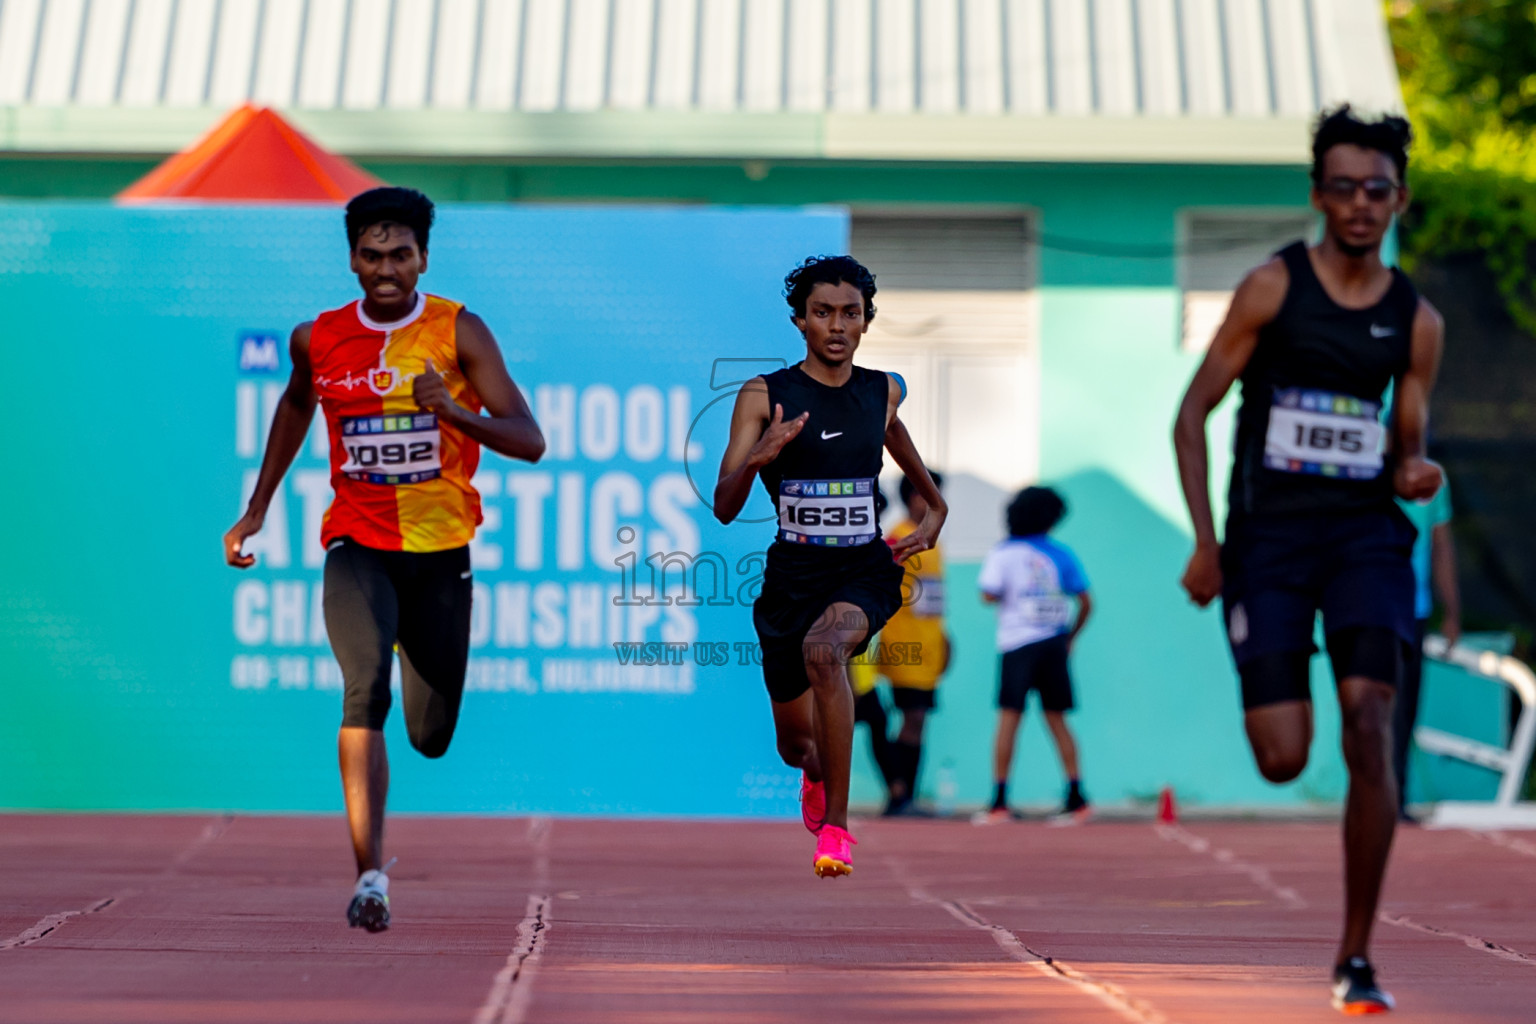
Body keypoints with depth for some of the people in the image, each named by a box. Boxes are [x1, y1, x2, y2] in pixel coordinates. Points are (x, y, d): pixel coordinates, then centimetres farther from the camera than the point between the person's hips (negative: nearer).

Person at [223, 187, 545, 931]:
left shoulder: (459, 333, -6)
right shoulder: (318, 340, 1)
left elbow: (530, 443, -11)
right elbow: (296, 403, 24)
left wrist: (451, 410, -29)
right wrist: (256, 510, 24)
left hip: (441, 552, 0)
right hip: (357, 545, 0)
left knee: (432, 736, 9)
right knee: (365, 690, -26)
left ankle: (411, 639, 46)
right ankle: (371, 875, -27)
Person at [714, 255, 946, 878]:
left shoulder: (885, 392, 3)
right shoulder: (763, 397, -7)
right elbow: (724, 509, -11)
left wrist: (935, 508, 25)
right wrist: (756, 459, -30)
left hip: (866, 569, 0)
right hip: (792, 573, 0)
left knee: (824, 649, -35)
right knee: (794, 743, 12)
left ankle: (836, 822, -27)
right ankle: (818, 773, 54)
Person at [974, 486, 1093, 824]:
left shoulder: (1003, 553, -2)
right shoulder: (1061, 553, 6)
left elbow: (989, 595, -12)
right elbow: (1086, 603, 4)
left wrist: (1008, 594, 11)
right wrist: (1070, 638, 16)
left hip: (1018, 643, -3)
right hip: (1054, 642, 3)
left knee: (1008, 719, -3)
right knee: (1056, 720, 9)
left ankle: (1000, 800, -7)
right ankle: (1076, 796, 6)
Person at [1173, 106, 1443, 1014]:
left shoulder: (1416, 318, 7)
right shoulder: (1273, 288, -2)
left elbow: (1406, 444, 15)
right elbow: (1192, 413, -1)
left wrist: (1413, 474, -10)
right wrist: (1206, 543, -7)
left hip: (1366, 532, 2)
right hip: (1270, 535, -2)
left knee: (1370, 723, -15)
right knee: (1283, 759, -6)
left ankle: (1357, 959, -7)